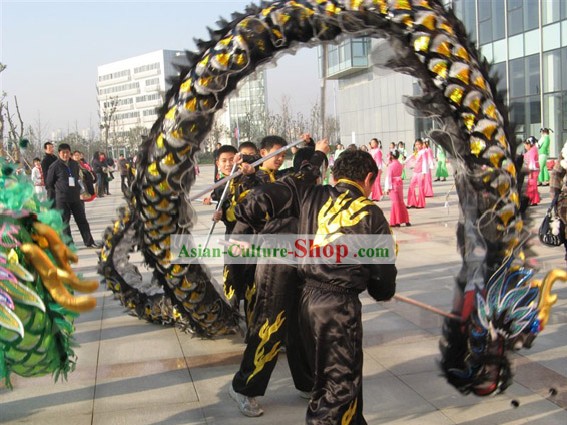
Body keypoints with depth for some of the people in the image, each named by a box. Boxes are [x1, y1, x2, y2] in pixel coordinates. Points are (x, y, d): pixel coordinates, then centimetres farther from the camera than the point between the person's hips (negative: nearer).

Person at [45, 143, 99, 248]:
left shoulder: (74, 164, 8)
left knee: (82, 220, 7)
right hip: (62, 199, -4)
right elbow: (49, 183, 0)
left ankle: (89, 242, 13)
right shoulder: (55, 166, -7)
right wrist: (58, 192, 3)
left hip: (75, 197, 4)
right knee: (64, 221, 2)